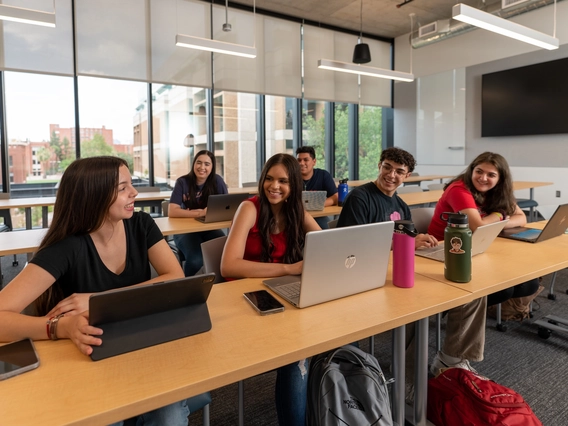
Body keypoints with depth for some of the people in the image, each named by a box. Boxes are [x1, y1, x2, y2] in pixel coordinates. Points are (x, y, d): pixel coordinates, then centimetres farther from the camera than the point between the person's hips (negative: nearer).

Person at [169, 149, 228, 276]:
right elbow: (172, 212, -18)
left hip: (209, 229, 2)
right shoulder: (182, 182, -8)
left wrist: (192, 212, -21)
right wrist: (201, 213, -30)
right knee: (195, 260, -29)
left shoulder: (217, 181, -4)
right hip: (185, 230, -1)